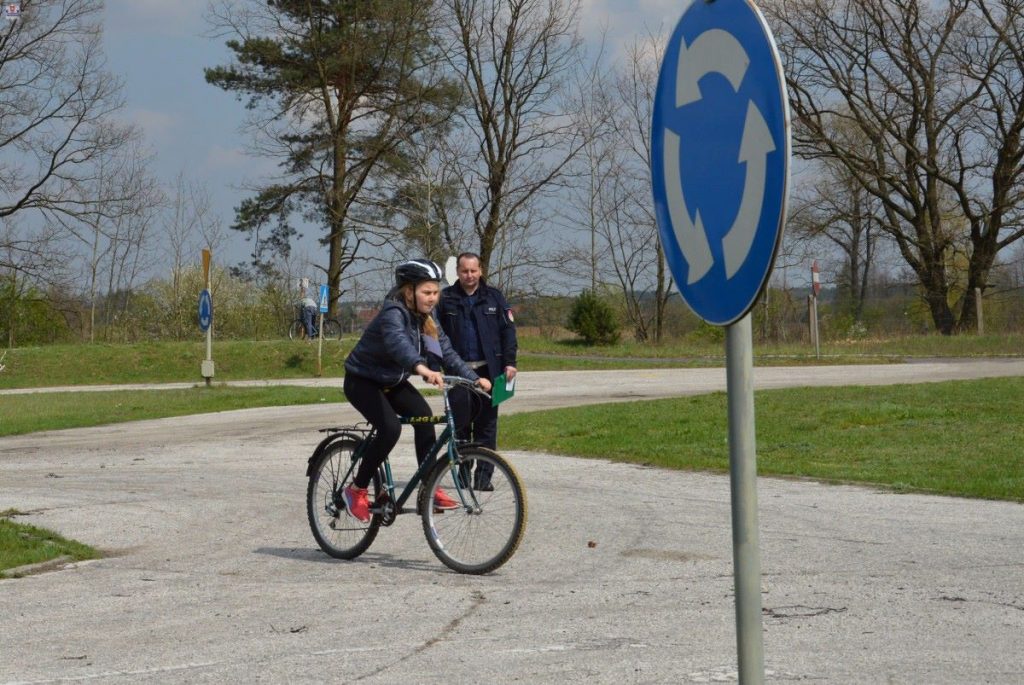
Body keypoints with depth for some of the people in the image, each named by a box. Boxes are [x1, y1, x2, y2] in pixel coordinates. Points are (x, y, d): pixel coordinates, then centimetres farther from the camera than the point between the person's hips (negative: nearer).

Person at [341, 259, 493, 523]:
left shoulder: (426, 319, -2)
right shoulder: (393, 313, -28)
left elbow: (446, 351, -2)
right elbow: (397, 341, -49)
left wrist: (474, 378, -13)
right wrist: (421, 368, -67)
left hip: (393, 382, 8)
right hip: (363, 380, -8)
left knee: (424, 416, -14)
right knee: (390, 429, -25)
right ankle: (356, 490, -9)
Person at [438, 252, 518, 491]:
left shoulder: (494, 297, 8)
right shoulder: (446, 299, 6)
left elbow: (508, 330, 7)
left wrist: (509, 362, -2)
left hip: (488, 370, 0)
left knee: (486, 426, 0)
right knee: (460, 425, 0)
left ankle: (484, 476, 4)